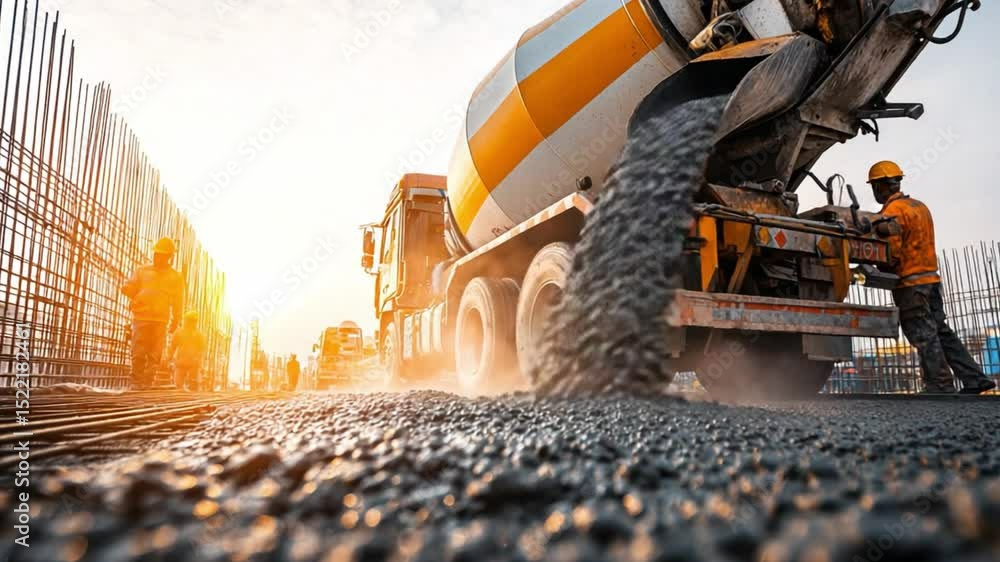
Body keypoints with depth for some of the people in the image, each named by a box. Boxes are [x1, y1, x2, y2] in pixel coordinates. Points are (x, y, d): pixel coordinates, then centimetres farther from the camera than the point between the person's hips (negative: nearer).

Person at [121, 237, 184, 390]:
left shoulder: (175, 277, 11)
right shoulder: (142, 271, 16)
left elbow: (178, 302, 7)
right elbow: (128, 288, 11)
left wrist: (175, 320, 0)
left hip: (160, 321, -1)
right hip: (140, 318, 1)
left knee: (154, 354, -3)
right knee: (138, 353, -2)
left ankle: (147, 382, 3)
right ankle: (136, 382, 5)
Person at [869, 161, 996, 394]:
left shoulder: (891, 212, -14)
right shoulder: (919, 206, 16)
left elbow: (892, 252, -19)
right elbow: (917, 244, 18)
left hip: (910, 283, -9)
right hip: (931, 277, 9)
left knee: (924, 337, -3)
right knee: (941, 330, 14)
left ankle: (941, 387, 2)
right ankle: (974, 379, 15)